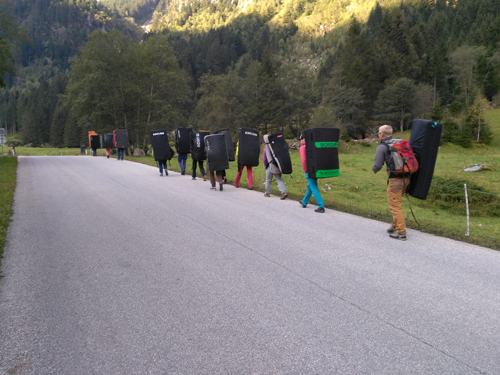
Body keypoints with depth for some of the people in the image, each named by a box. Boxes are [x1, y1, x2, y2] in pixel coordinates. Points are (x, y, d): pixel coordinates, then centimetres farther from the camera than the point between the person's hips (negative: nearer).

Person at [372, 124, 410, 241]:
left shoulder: (382, 147, -7)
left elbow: (378, 166, -11)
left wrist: (374, 170, 10)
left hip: (395, 180, -7)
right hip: (406, 178, 7)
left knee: (395, 206, 1)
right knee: (397, 203, 22)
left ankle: (401, 232, 3)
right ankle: (395, 226, 31)